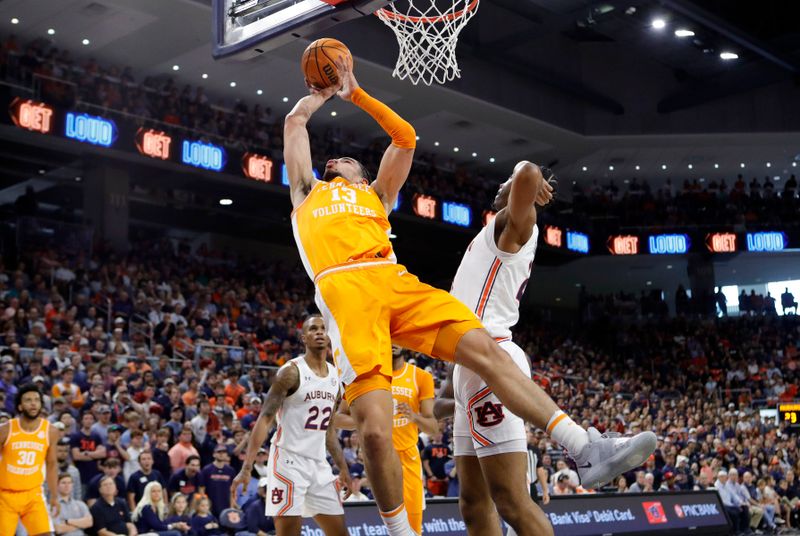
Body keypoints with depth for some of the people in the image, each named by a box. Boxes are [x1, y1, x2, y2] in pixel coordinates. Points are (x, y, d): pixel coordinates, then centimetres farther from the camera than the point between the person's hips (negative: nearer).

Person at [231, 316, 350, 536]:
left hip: (319, 464, 7)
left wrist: (343, 468, 17)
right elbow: (265, 418, -15)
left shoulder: (336, 376, 11)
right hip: (289, 461, -7)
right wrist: (247, 467, -24)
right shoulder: (291, 371, -10)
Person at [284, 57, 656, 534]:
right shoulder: (308, 192, 35)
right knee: (374, 427, -18)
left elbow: (404, 136, 33)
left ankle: (586, 450, -22)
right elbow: (295, 122, 35)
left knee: (485, 349, -17)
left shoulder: (377, 195, 37)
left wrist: (355, 92, 38)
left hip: (396, 281, 2)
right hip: (346, 290, -2)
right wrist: (326, 91, 51)